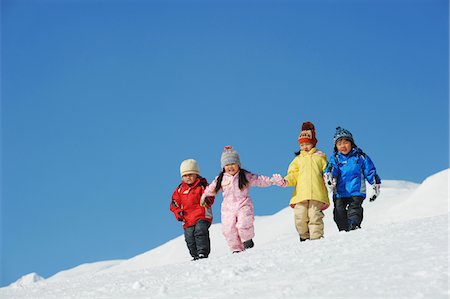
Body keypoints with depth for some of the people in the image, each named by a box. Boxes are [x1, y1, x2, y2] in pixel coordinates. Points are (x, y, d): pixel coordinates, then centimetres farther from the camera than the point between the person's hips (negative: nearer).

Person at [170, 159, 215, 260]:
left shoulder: (202, 185, -1)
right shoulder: (180, 188, 12)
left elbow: (210, 196, -8)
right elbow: (175, 202, 14)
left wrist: (207, 200, -32)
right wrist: (177, 211, -3)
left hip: (202, 216, -5)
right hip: (188, 219, 5)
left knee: (200, 232, -22)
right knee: (190, 239, 4)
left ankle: (203, 253, -17)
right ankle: (196, 256, 16)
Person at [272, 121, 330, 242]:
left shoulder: (320, 157, 17)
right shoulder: (298, 159, 22)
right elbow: (293, 175, 13)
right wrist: (285, 181, -6)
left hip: (316, 193, -2)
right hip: (301, 194, 2)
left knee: (314, 215, -10)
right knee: (300, 217, -4)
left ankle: (316, 237, -5)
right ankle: (304, 238, 12)